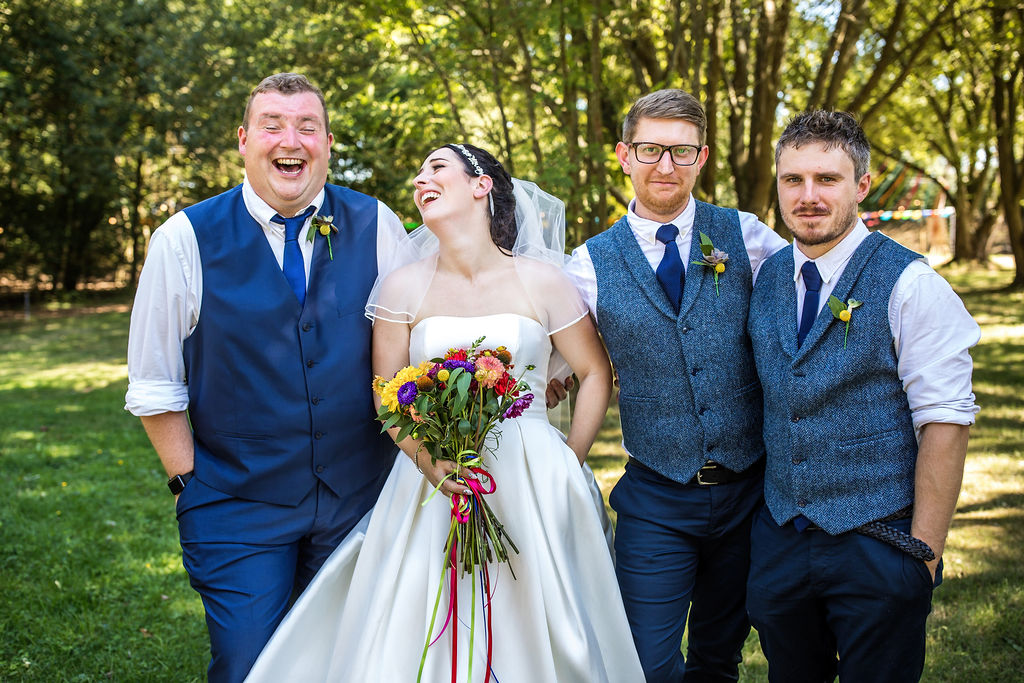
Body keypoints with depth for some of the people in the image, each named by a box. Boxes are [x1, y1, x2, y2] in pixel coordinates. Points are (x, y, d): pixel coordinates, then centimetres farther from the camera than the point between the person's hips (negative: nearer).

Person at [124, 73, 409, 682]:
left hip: (361, 499, 2)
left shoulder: (376, 226, -2)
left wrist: (411, 464, 1)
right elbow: (154, 387, -2)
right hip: (238, 509, -2)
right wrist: (191, 484, -5)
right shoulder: (185, 241, -7)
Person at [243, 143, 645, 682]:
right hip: (435, 477, 1)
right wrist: (428, 463, -12)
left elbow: (595, 375, 6)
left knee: (534, 629, 3)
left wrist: (567, 466, 0)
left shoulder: (541, 282, -1)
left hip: (532, 488, -1)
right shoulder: (405, 287, 2)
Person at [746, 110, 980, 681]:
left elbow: (945, 422, -14)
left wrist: (924, 554, -15)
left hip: (877, 548, -5)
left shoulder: (909, 284, -12)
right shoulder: (767, 279, 5)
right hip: (779, 541, 5)